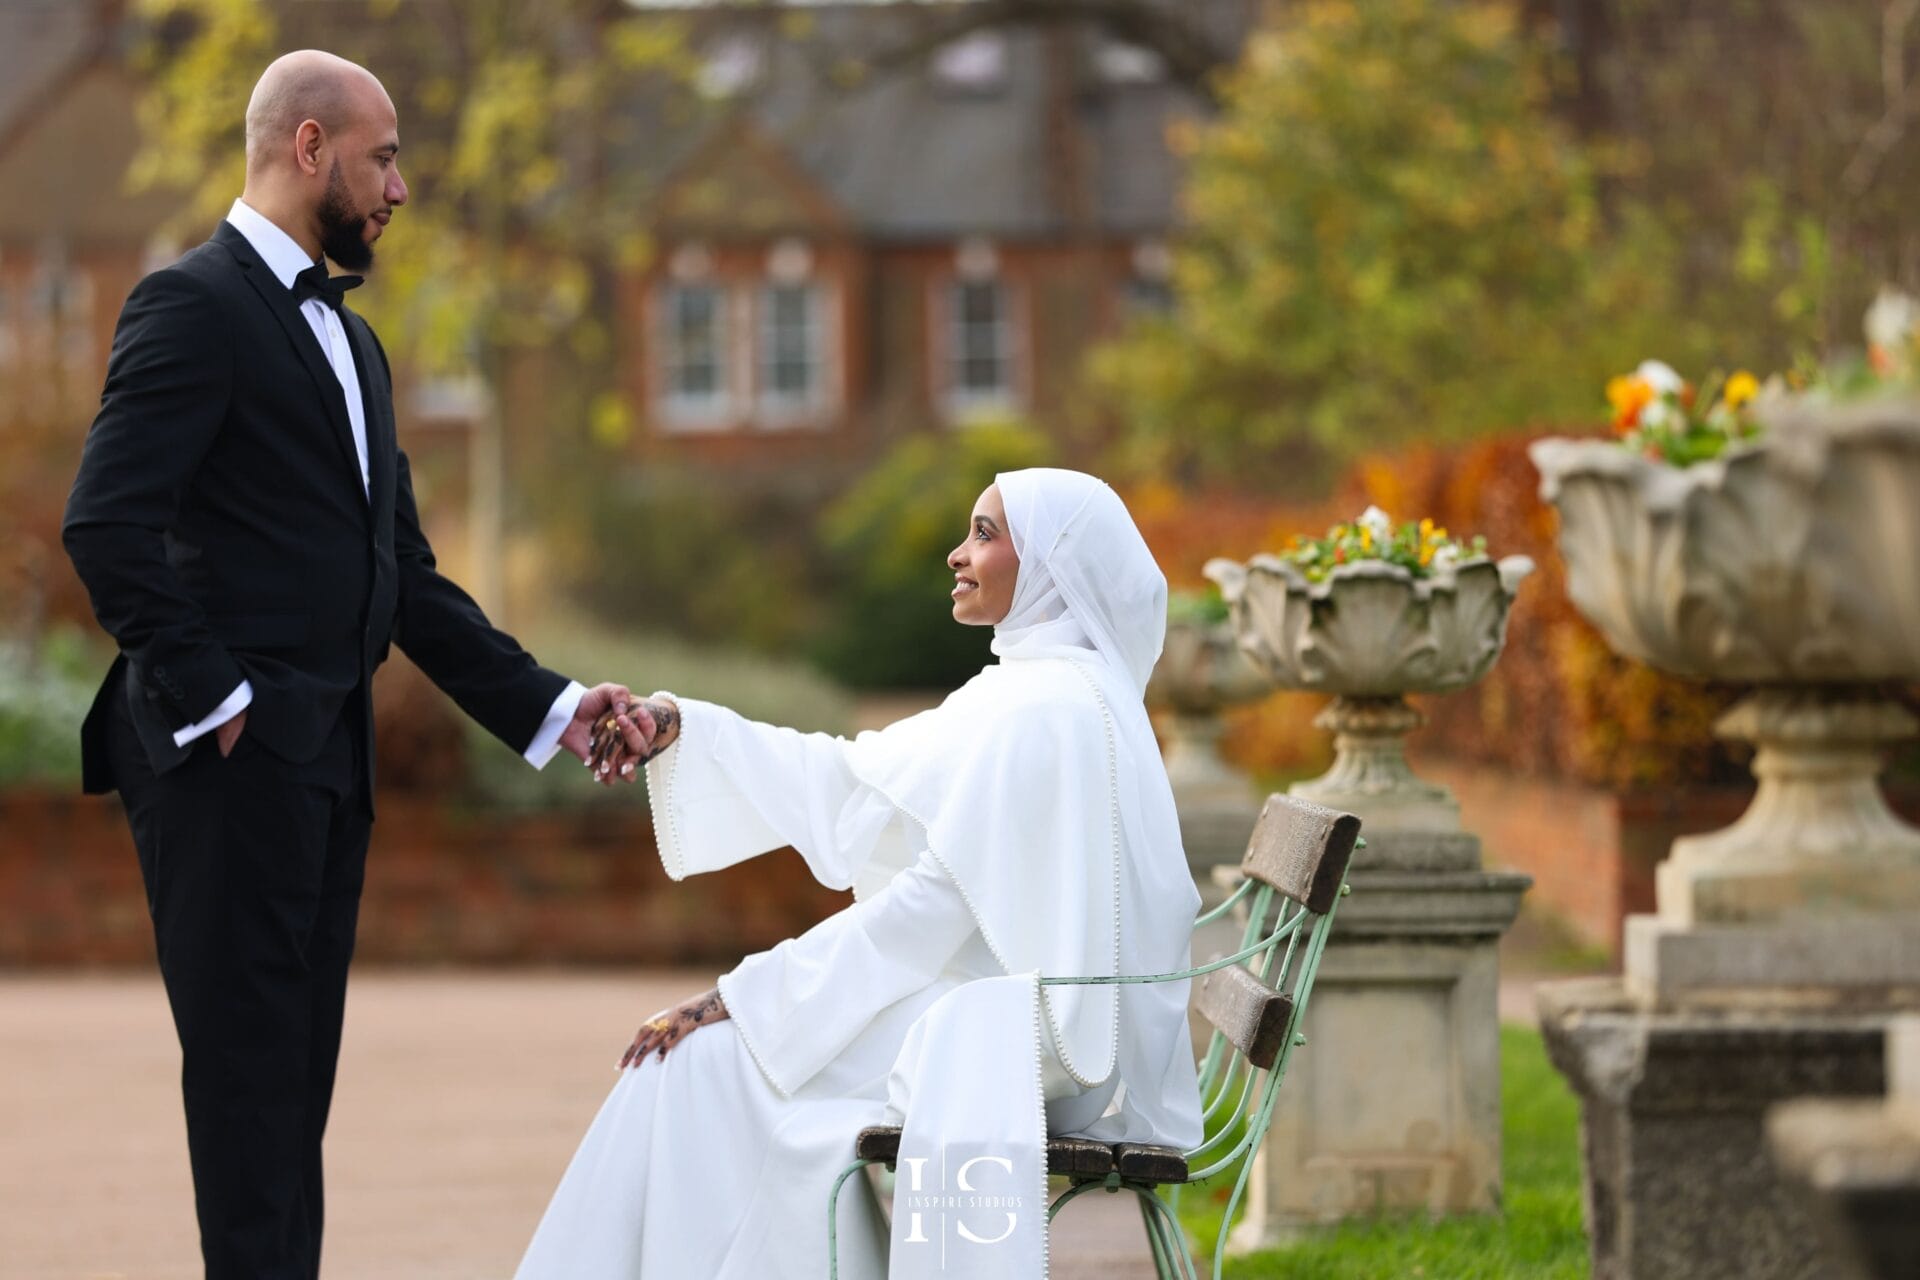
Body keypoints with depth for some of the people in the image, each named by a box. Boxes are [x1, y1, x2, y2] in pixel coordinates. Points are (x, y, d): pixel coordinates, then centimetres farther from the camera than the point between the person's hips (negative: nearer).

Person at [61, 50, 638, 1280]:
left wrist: (547, 708, 12)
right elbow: (109, 525, -18)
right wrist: (209, 696, -16)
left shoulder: (349, 338, 21)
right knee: (250, 1063, -7)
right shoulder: (195, 304, -8)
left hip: (326, 758, 9)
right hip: (234, 757, -9)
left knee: (294, 1072, 8)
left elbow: (408, 577, 20)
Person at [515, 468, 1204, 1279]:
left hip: (1014, 1047, -10)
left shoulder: (1048, 710, -17)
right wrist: (678, 731, 3)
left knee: (717, 1058, -10)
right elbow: (843, 787, 15)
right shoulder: (1020, 691, 16)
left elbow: (933, 905, -20)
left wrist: (739, 998, -17)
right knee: (698, 1054, 7)